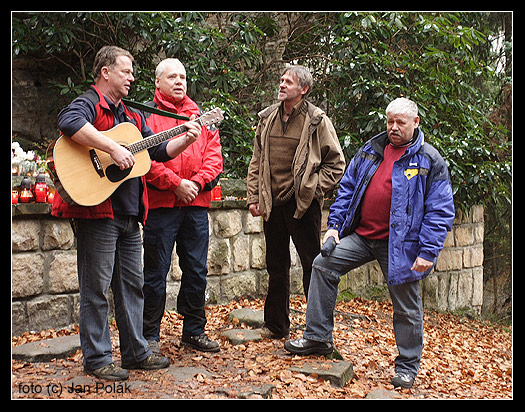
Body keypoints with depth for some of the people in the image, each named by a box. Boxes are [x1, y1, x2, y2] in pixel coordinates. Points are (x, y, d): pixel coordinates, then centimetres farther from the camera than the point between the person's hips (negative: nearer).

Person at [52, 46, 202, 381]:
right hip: (97, 209, -8)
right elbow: (69, 122, -29)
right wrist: (113, 148, -30)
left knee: (132, 284, 13)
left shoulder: (132, 116, 21)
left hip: (129, 214, 9)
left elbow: (159, 151, 20)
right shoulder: (89, 103, -5)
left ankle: (136, 352, 24)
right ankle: (97, 359, 9)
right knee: (97, 288, -1)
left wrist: (185, 140, 4)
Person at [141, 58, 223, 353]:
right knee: (156, 272, 1)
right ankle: (150, 335, 13)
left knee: (197, 270, 10)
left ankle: (194, 330, 23)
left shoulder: (201, 116, 18)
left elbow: (214, 155, 10)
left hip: (197, 204, 5)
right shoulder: (146, 114, 2)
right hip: (161, 204, -4)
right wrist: (176, 183, -15)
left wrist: (197, 182, -6)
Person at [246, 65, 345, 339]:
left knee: (312, 265, 1)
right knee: (276, 266, 14)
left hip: (303, 204, -5)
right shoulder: (267, 118, 10)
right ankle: (276, 325, 26)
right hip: (272, 204, 5)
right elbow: (256, 162, 14)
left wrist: (312, 189, -8)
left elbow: (336, 163, -1)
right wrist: (253, 198, 7)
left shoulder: (317, 121, -5)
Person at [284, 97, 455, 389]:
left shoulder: (430, 161, -6)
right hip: (361, 236, 5)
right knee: (324, 264, -5)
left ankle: (407, 367, 25)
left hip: (400, 244, -4)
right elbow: (347, 188, 15)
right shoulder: (370, 151, 9)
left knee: (406, 307, 5)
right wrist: (335, 225, 4)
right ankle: (318, 337, 6)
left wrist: (428, 252, -16)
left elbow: (440, 212, -8)